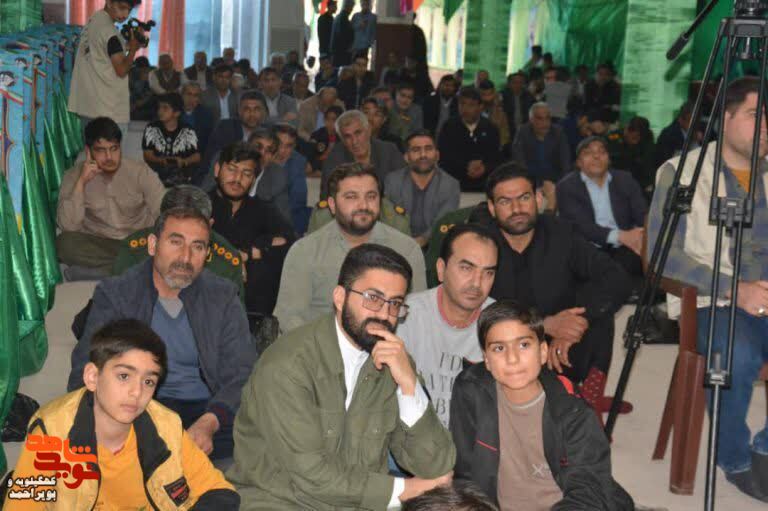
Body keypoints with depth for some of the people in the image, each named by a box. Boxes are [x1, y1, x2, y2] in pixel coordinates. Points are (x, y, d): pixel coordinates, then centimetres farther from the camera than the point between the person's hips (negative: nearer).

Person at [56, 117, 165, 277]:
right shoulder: (73, 176, -6)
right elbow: (68, 226, -17)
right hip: (97, 245, 1)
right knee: (64, 243, -30)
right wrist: (81, 182, -23)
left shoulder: (140, 171, -6)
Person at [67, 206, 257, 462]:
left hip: (207, 409, 2)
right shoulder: (114, 294, 5)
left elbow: (241, 374, 0)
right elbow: (85, 373, -3)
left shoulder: (223, 297, 8)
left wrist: (209, 422, -21)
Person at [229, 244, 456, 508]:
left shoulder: (394, 362, 2)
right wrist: (401, 490, -7)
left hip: (362, 504, 5)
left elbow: (436, 471, -3)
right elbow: (311, 475, -18)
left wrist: (408, 382, -14)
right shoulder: (287, 364, -15)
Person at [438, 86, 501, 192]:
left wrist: (485, 168, -18)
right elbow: (443, 156, -3)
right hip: (454, 185, 0)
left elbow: (497, 158, 3)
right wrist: (466, 166, -14)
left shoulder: (490, 129, 7)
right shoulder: (449, 127, 5)